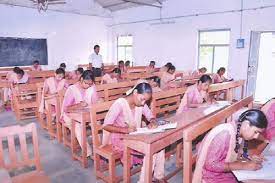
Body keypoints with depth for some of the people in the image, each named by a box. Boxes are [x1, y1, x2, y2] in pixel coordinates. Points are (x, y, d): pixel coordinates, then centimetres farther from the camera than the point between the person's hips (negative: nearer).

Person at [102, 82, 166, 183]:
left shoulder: (141, 103, -4)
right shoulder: (119, 104, -22)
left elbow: (151, 117, 6)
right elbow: (106, 125, -24)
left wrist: (152, 122, -18)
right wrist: (125, 129, -38)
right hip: (120, 139, -6)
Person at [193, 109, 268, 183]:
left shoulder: (238, 132, -3)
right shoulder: (225, 133, -28)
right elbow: (211, 165, -27)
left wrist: (249, 158, -6)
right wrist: (244, 165, -23)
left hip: (225, 173, 8)